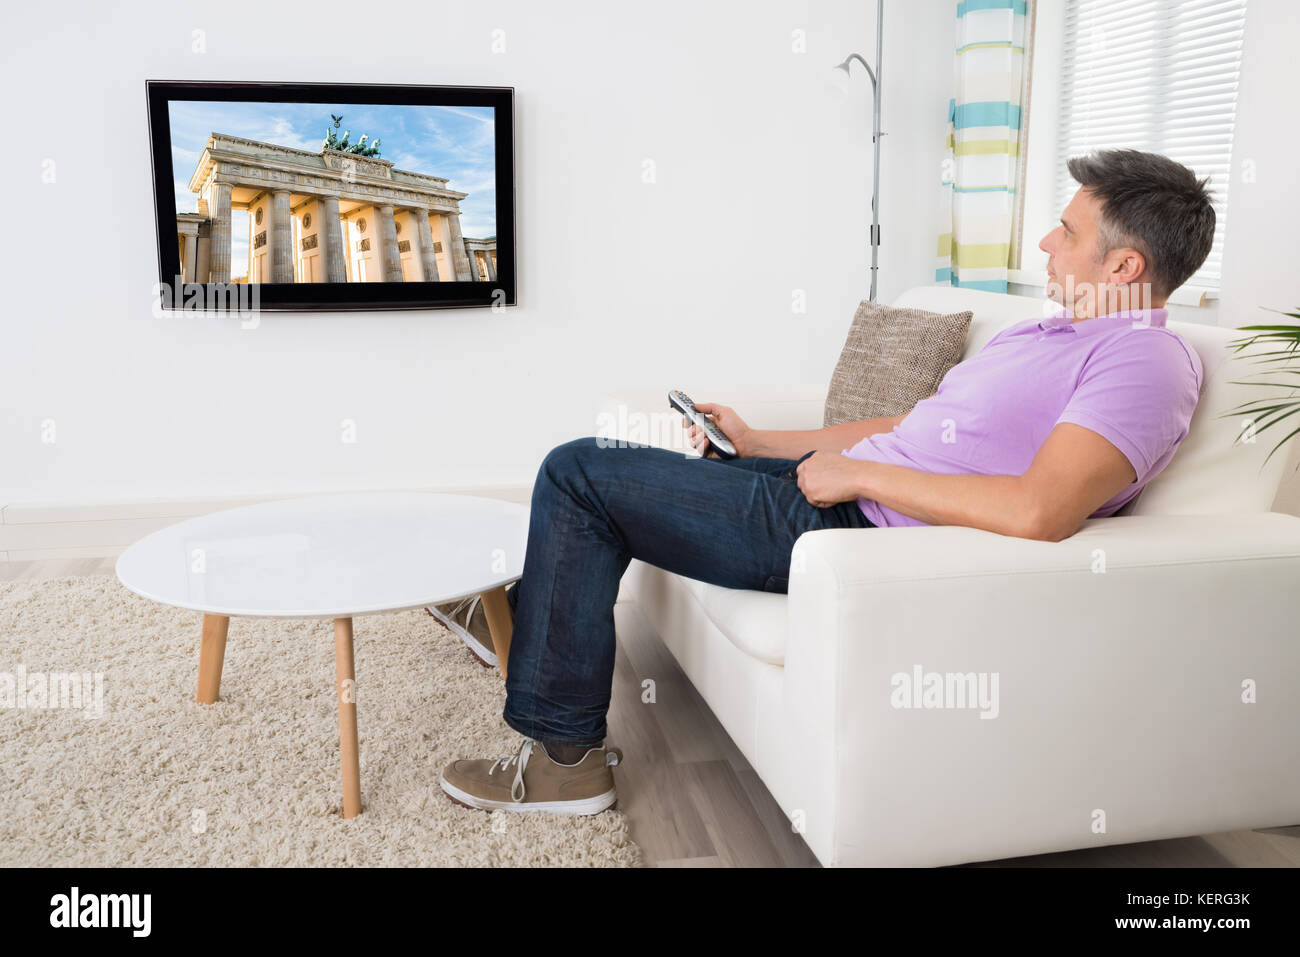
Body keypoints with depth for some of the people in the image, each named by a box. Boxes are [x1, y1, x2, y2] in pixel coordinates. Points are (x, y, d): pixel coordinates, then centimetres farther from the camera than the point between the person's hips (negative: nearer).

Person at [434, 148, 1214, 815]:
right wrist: (757, 444, 18)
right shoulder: (1050, 332, 19)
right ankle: (529, 616, 40)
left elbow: (1038, 511, -30)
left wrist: (858, 472, -20)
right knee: (594, 466, 19)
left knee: (578, 473, -7)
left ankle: (565, 754, 3)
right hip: (842, 487, 10)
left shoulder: (1147, 361, -13)